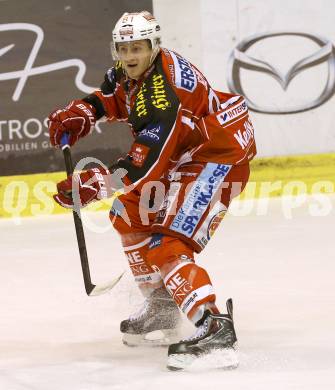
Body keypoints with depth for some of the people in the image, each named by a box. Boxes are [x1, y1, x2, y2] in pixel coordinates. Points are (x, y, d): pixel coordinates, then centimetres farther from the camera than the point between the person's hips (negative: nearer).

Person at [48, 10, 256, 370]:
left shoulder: (164, 90, -29)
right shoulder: (129, 73, 0)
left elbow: (148, 161, -35)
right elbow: (111, 97, 24)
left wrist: (99, 183, -41)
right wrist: (81, 112, 5)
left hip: (221, 154, -11)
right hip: (184, 156, 11)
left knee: (167, 243, -22)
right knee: (128, 217, 17)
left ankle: (214, 326, -33)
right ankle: (163, 306, 28)